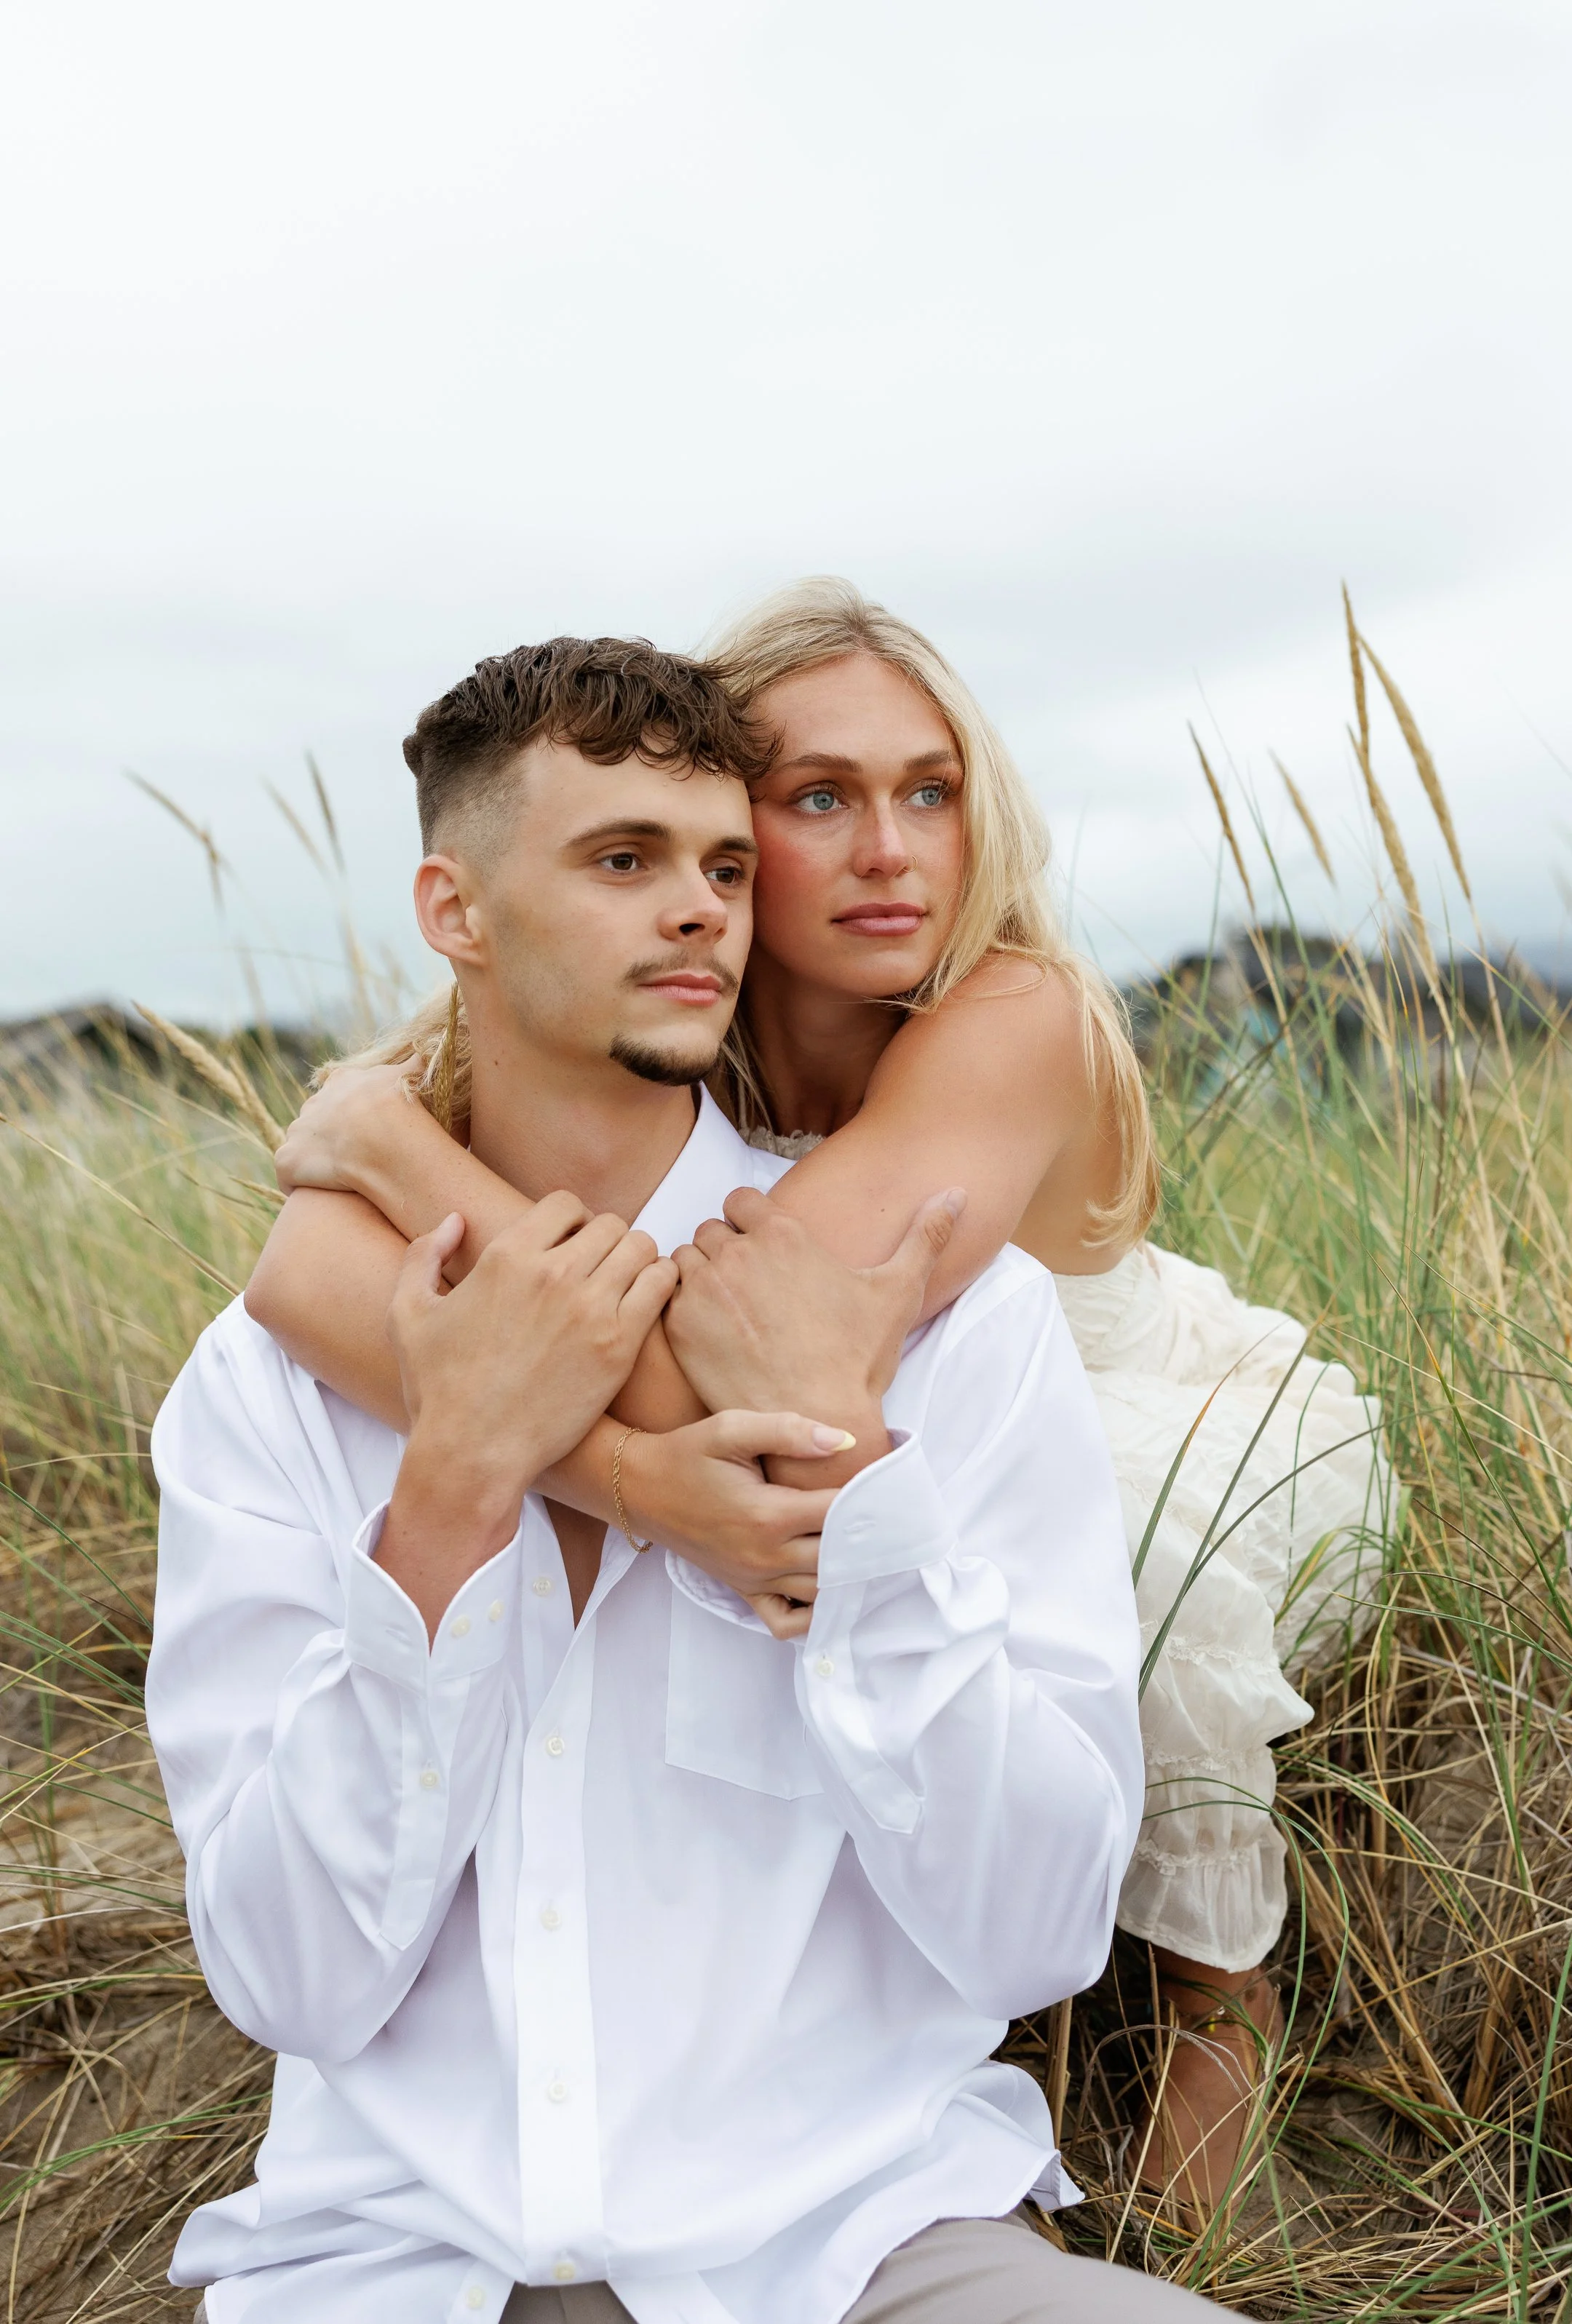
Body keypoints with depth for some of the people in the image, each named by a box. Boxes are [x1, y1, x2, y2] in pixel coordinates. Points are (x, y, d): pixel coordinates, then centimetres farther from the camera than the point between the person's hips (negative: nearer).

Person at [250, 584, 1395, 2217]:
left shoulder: (1019, 1019, -35)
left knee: (1102, 1481, -34)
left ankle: (1221, 1981, -5)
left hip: (1244, 1459, -4)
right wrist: (625, 1465, -55)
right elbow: (300, 1269, -40)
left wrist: (388, 1136, -38)